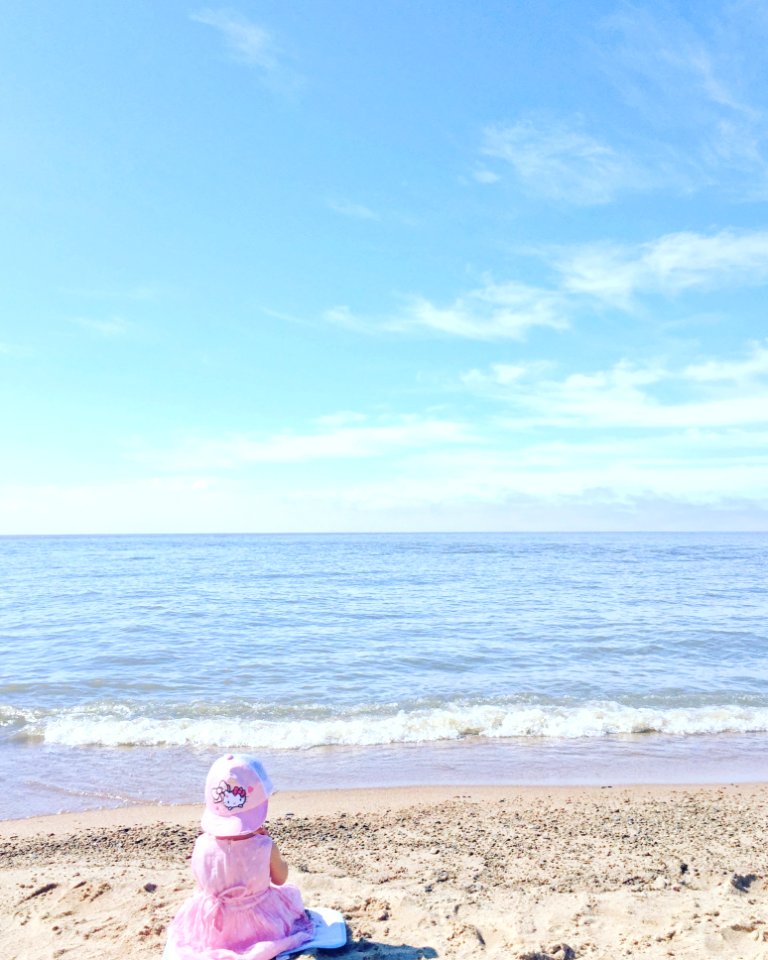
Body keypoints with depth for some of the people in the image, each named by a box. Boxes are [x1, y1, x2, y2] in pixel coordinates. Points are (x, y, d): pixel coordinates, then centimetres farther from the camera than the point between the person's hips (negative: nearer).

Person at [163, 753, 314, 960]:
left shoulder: (202, 845, -22)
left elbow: (202, 886, -4)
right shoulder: (265, 846, -26)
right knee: (290, 892, 28)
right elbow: (280, 879, -5)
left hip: (210, 930, 2)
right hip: (261, 926, -1)